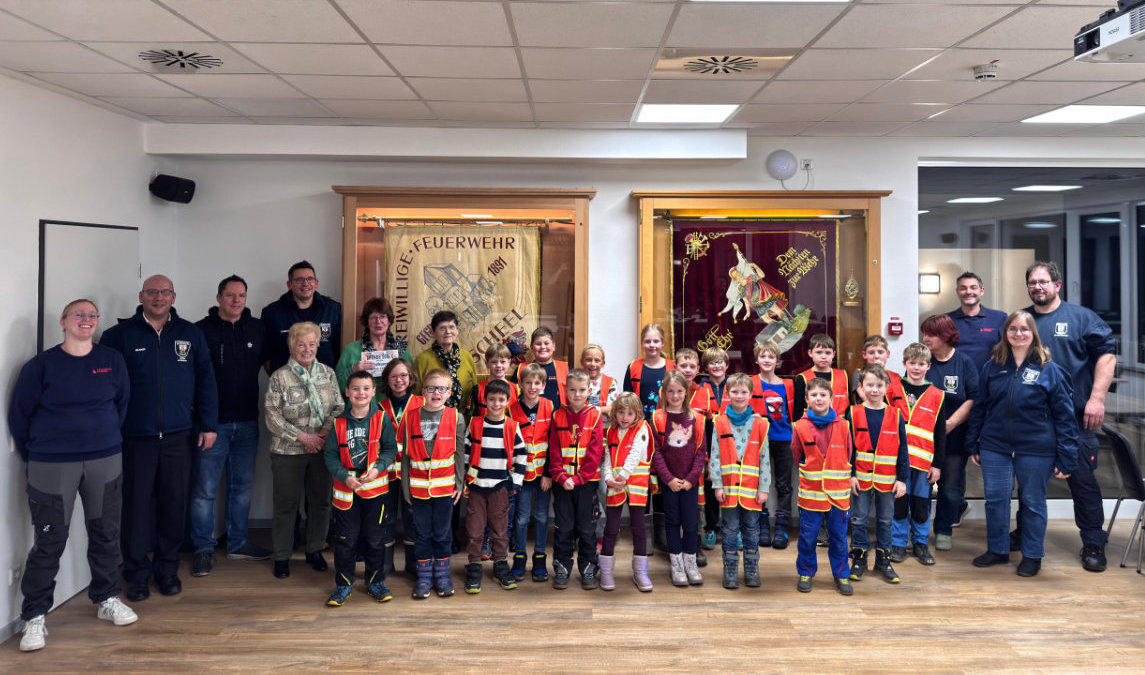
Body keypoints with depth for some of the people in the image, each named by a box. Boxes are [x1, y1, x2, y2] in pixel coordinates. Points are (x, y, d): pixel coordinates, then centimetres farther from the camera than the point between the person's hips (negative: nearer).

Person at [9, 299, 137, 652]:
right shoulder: (42, 365, -6)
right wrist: (35, 454, 6)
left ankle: (107, 600, 29)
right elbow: (19, 413, 1)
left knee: (106, 533, 12)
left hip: (105, 463, 3)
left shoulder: (112, 360, 1)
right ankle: (34, 617, 14)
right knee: (49, 543, 2)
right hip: (52, 466, -3)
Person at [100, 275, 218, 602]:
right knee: (136, 506, 3)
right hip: (135, 437, -1)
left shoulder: (190, 334, 8)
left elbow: (206, 380, 8)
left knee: (175, 504, 8)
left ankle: (167, 568, 22)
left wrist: (208, 424, 4)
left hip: (179, 437, 2)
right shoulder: (120, 334, 3)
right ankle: (137, 573, 16)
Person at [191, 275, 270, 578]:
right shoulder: (202, 330, -6)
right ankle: (204, 549, 14)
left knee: (242, 485, 14)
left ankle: (238, 543, 27)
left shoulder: (257, 329, 6)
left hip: (247, 422, 4)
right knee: (205, 488, 0)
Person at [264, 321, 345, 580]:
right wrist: (302, 437, -15)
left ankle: (315, 550, 28)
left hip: (322, 449, 3)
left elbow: (339, 408, 4)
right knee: (286, 504, 5)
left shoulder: (328, 373, 6)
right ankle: (282, 556, 21)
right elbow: (273, 417, -9)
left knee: (320, 501, 11)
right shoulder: (279, 377, -5)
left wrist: (325, 433, -12)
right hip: (288, 451, -3)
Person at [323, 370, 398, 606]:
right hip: (346, 489, 1)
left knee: (375, 538, 9)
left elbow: (391, 449, -3)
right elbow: (330, 454, 0)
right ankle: (343, 584, 21)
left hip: (375, 487, -1)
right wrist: (345, 476, -13)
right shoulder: (339, 423, -2)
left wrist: (378, 468, -18)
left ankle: (376, 581, 25)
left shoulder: (382, 419, -5)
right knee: (346, 539, 6)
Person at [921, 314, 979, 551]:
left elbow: (974, 399, -6)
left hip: (954, 437, -1)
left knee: (950, 486, 7)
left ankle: (943, 530, 24)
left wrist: (951, 423, -15)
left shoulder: (964, 363, -2)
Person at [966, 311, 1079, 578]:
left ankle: (1032, 556, 25)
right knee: (995, 499, 8)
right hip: (995, 448, 3)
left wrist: (1066, 457, -9)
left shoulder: (1049, 369, -4)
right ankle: (997, 550, 25)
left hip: (1036, 450, -3)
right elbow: (979, 407, 10)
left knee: (1033, 502, 9)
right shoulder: (992, 367, 5)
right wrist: (973, 444, 8)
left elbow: (1065, 416, -5)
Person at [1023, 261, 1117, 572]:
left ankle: (1093, 544, 11)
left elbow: (1106, 355, -5)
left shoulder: (1082, 317, 1)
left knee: (1083, 479, -1)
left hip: (1075, 417, -3)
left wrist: (1097, 398, -14)